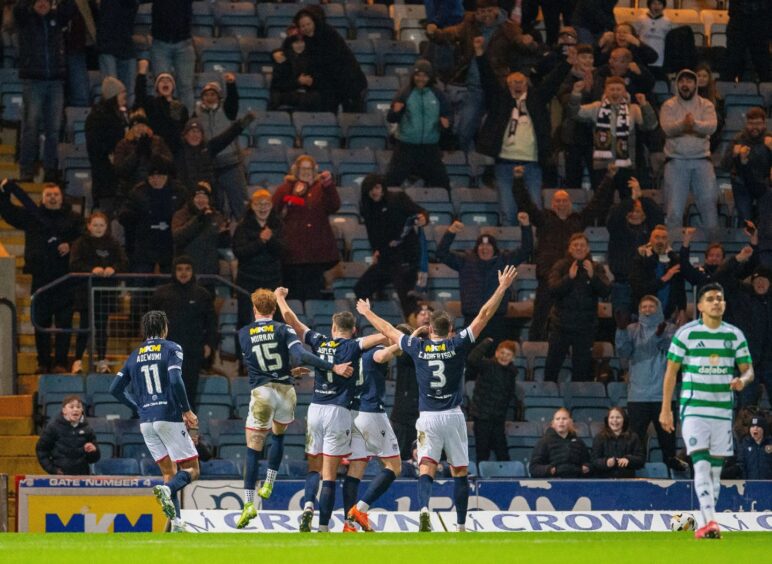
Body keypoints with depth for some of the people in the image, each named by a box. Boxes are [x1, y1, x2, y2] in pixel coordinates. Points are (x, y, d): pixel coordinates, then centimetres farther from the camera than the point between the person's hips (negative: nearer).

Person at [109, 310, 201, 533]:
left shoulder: (135, 355, 14)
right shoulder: (171, 348, -2)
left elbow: (115, 388, 13)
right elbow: (175, 380, -17)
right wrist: (187, 411, -8)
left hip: (146, 421, 5)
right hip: (169, 417, -5)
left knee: (169, 471, 13)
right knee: (191, 470, 1)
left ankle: (176, 523, 1)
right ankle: (167, 489, -30)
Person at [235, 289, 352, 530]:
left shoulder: (243, 334, 5)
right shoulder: (283, 330, -2)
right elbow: (301, 356, -17)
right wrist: (333, 367, -17)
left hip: (261, 392, -1)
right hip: (285, 391, 1)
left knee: (253, 450, 0)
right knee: (278, 437, 28)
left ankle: (249, 503, -9)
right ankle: (268, 485, 23)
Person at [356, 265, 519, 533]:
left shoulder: (418, 348, 1)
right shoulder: (457, 345, -4)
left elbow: (388, 330, 15)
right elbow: (484, 315, -2)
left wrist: (367, 313, 30)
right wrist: (502, 288, 3)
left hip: (428, 418, 0)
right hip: (453, 417, 0)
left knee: (427, 469, -5)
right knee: (460, 471, 9)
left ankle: (423, 509, -32)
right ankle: (461, 526, 12)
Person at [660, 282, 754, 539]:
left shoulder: (735, 335, 7)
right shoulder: (686, 333, -2)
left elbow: (748, 369, 11)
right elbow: (671, 371, 1)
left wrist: (742, 380, -15)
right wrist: (666, 409, -3)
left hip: (723, 410, 4)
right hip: (693, 409, -4)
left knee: (716, 468, 6)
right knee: (701, 464, -17)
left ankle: (705, 525, 14)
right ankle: (709, 521, -27)